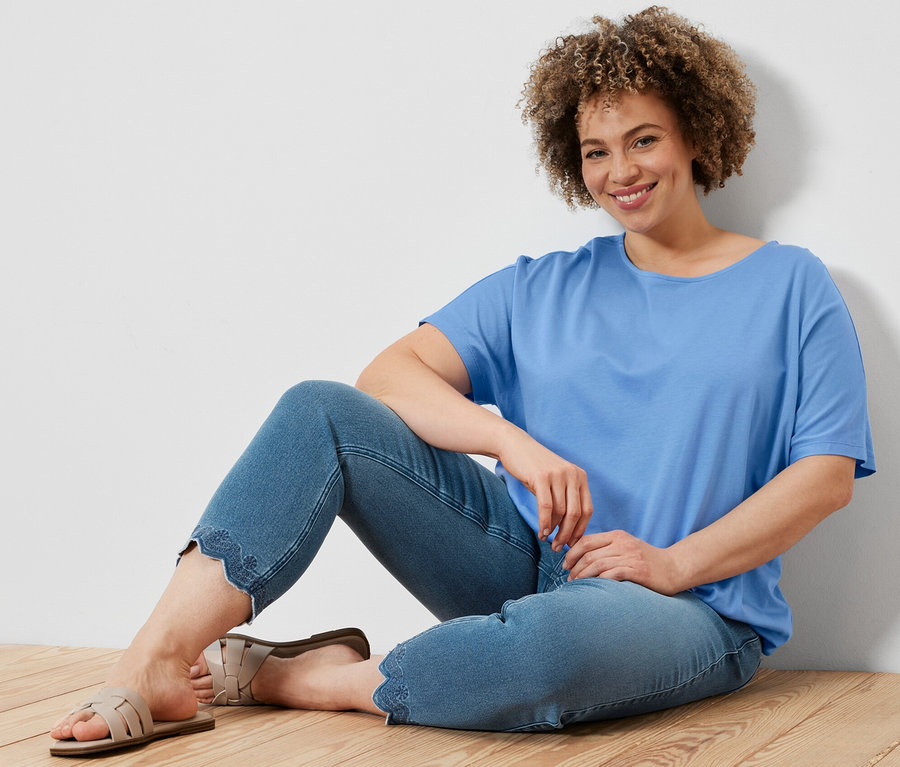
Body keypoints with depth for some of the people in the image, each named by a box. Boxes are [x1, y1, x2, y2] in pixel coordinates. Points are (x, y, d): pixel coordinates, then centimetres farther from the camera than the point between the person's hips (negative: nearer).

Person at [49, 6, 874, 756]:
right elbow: (392, 374, 0)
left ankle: (282, 677, -19)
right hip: (527, 560, 4)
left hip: (694, 609, -3)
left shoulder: (790, 286, 6)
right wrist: (514, 441, -18)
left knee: (560, 638, -42)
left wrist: (676, 563, -14)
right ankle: (158, 668, -24)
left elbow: (828, 472, -3)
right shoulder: (541, 289, 13)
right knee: (320, 413, -13)